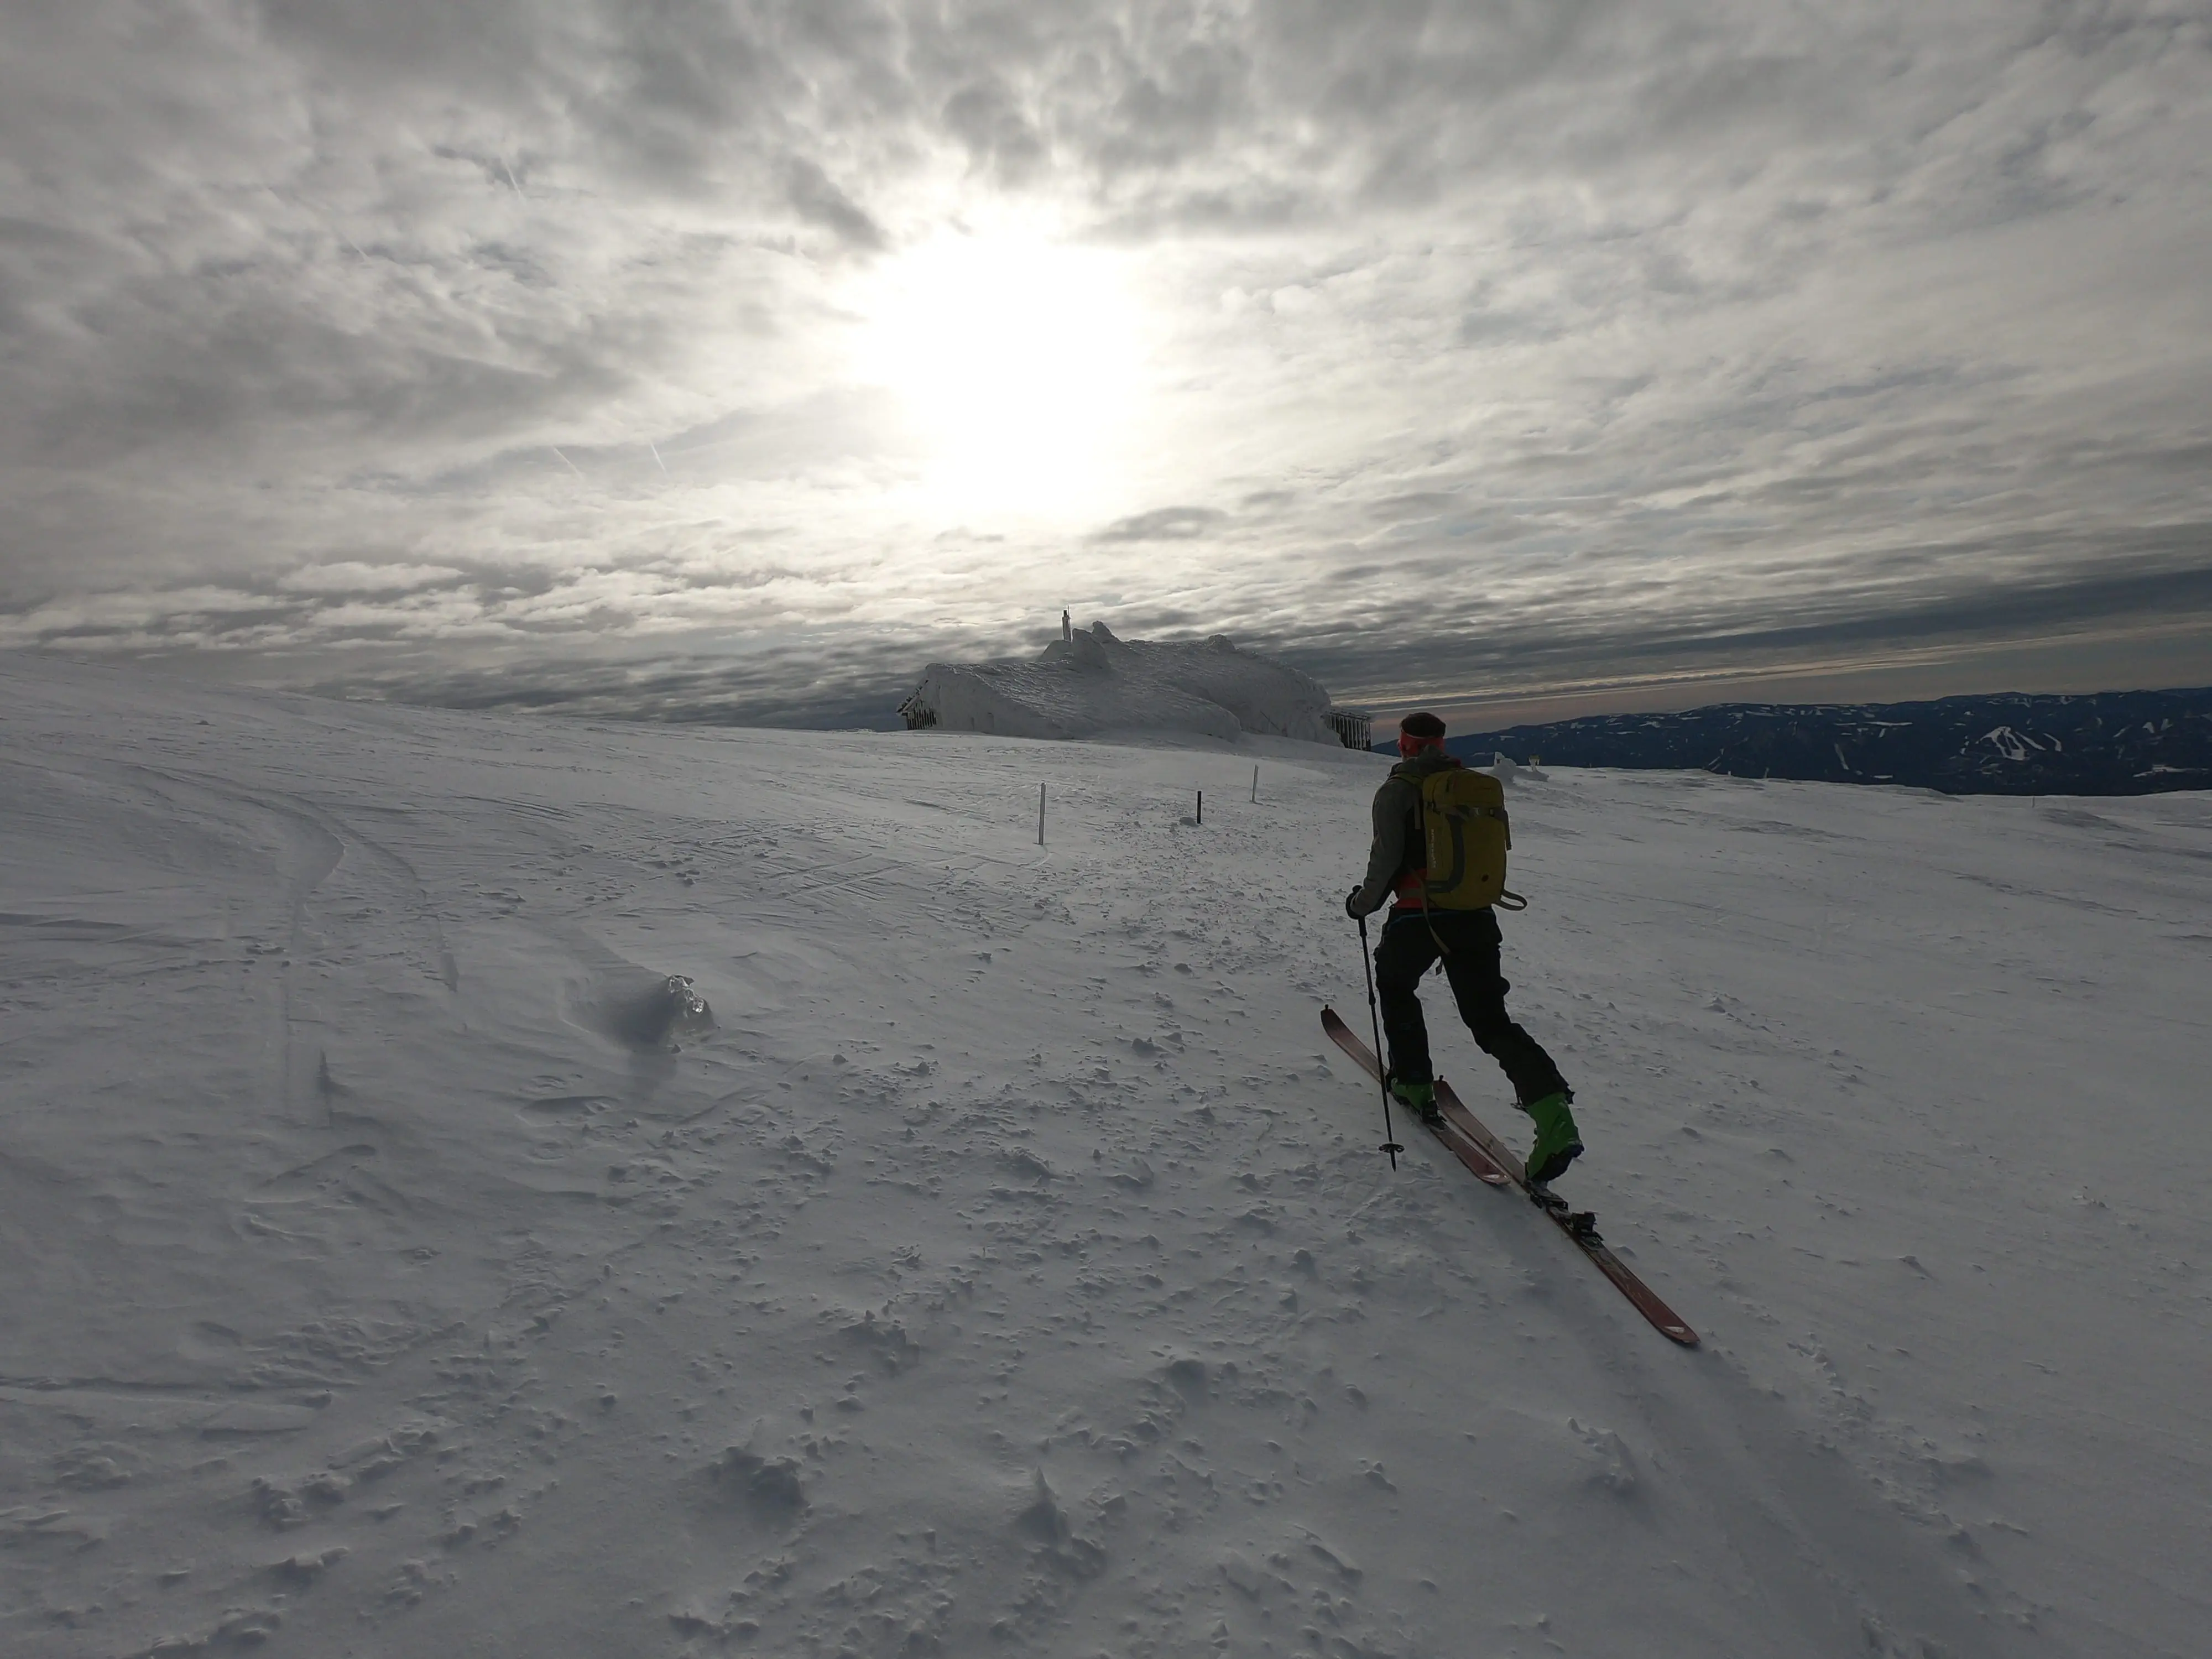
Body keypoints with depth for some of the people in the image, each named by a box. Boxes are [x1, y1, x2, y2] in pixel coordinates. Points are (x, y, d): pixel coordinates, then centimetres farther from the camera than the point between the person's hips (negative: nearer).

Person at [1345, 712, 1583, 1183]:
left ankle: (1414, 1083, 26)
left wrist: (1363, 903, 5)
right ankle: (1550, 1105, -13)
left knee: (1395, 984, 25)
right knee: (1491, 1020, 6)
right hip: (1477, 915, 5)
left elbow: (1387, 859, -10)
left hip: (1418, 916, -4)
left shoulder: (1397, 790, -5)